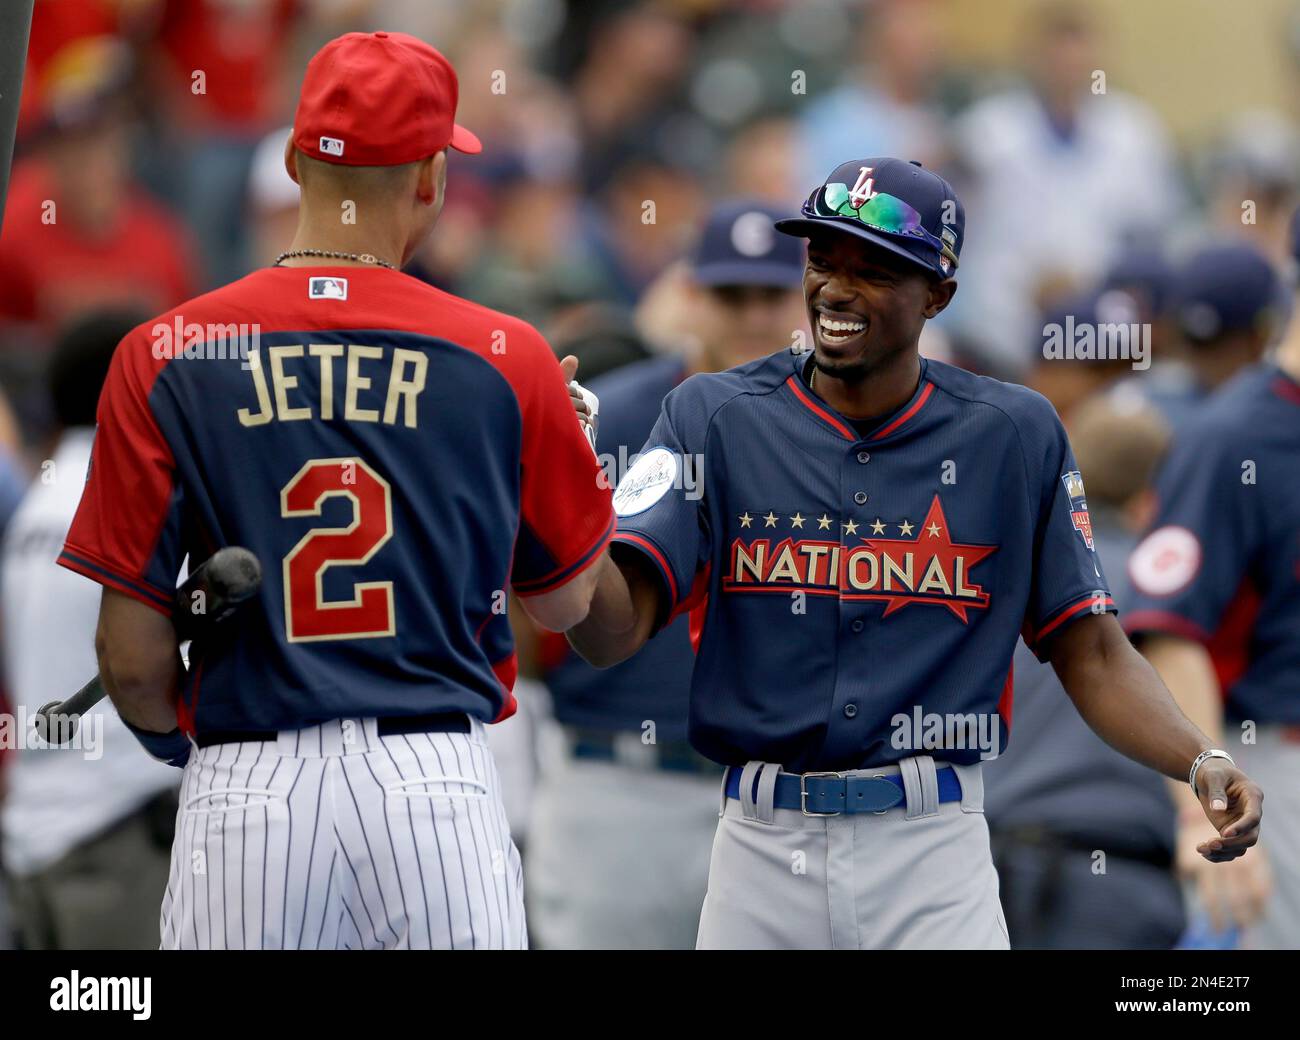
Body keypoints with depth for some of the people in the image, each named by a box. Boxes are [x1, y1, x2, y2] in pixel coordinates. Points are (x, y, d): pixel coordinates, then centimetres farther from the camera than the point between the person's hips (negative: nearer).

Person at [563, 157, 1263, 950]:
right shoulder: (716, 418, 2)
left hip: (932, 857, -1)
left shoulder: (1014, 437, 3)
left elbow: (1094, 654, 3)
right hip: (762, 847, 1)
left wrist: (1202, 762, -15)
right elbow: (612, 632, -7)